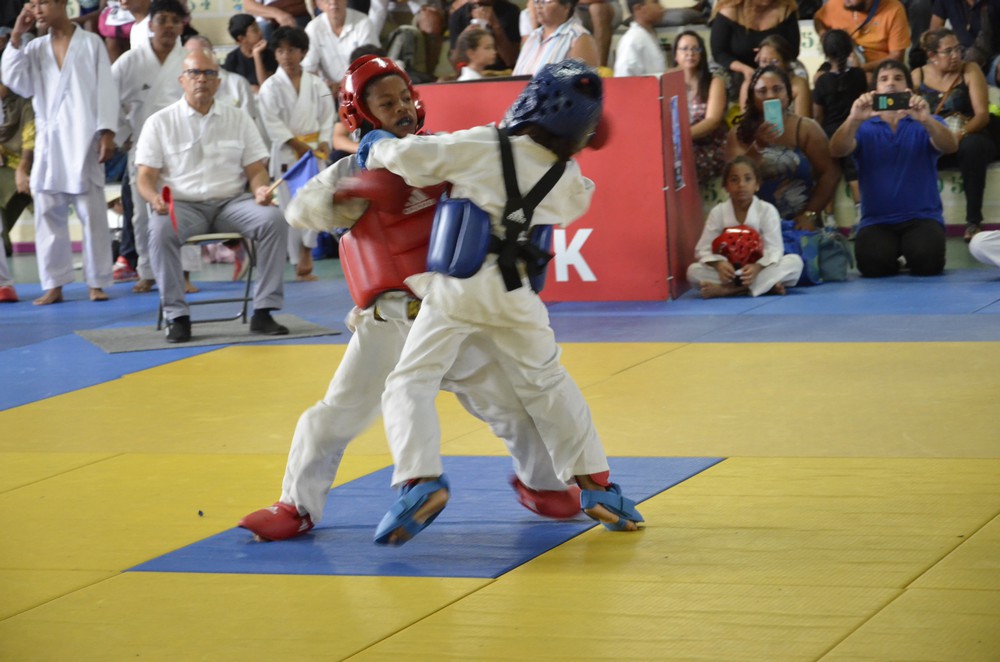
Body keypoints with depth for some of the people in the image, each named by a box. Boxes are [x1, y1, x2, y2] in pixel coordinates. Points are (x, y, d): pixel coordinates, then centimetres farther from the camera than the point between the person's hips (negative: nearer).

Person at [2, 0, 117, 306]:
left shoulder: (91, 43, 3)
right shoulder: (35, 49, 12)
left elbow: (106, 88, -1)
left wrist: (107, 131, -10)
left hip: (83, 141, -4)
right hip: (48, 143, 4)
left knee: (92, 214, -1)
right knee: (48, 214, 2)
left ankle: (96, 283, 4)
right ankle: (54, 285, 6)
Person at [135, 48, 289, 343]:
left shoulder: (238, 119, 12)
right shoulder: (160, 122, 5)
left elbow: (256, 169, 10)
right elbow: (146, 176, 0)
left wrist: (261, 188, -15)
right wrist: (154, 197, -23)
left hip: (232, 202, 2)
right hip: (182, 206, -2)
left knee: (274, 219, -26)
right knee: (161, 229, -35)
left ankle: (263, 311, -20)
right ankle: (176, 316, -22)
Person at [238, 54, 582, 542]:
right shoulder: (354, 170, 1)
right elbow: (302, 209, -9)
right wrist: (352, 196, -25)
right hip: (389, 319, -1)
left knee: (506, 399, 9)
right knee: (339, 412, 1)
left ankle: (539, 482, 33)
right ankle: (298, 505, 15)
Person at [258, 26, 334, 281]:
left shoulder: (316, 84, 5)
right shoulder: (271, 87, -3)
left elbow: (327, 115, 6)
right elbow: (272, 122, -8)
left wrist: (324, 141, -9)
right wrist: (296, 145, -15)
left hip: (314, 149, 2)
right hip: (286, 153, -2)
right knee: (291, 207, 0)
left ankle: (306, 250, 8)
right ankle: (299, 264, 7)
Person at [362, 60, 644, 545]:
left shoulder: (481, 147, -10)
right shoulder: (569, 181, 1)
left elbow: (411, 157, -11)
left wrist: (376, 150, 12)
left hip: (456, 290, -3)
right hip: (514, 295, 3)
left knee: (411, 382, 0)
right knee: (547, 384, 21)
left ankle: (419, 479, -21)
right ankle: (593, 481, 23)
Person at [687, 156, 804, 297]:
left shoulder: (767, 211, -5)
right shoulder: (718, 212, -1)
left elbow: (774, 250, -13)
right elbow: (704, 249, -5)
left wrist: (757, 268, -34)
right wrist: (719, 264, -29)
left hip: (760, 270, -1)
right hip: (729, 272, 1)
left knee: (794, 262, -27)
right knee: (694, 271, -25)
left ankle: (727, 290, -37)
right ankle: (766, 285, -33)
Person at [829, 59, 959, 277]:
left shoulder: (925, 124, 7)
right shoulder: (864, 128, 8)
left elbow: (950, 146, -14)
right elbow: (837, 150, -12)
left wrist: (926, 120, -36)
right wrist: (854, 120, -33)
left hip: (922, 217, 0)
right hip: (876, 221, 0)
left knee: (927, 261, -30)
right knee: (873, 263, -29)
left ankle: (910, 258, 8)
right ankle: (892, 258, 7)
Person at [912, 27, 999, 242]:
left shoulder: (970, 71, 2)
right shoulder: (918, 76, 8)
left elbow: (982, 114, -7)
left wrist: (962, 134, -26)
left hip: (968, 138, -1)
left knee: (972, 146, -39)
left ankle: (973, 222, -31)